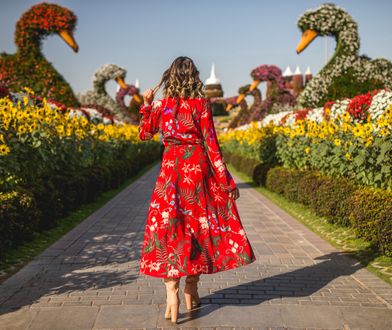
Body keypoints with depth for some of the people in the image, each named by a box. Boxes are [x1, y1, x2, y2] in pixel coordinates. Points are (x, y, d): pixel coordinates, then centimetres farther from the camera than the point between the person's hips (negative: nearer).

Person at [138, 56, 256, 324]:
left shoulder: (160, 105, 2)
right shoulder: (202, 104, -4)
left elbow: (144, 134, 16)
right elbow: (211, 144, -7)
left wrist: (147, 105, 26)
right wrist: (227, 181, -3)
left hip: (171, 167, 1)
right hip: (199, 167, -1)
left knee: (169, 223, 2)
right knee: (198, 222, 11)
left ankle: (172, 289, -12)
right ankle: (191, 287, 21)